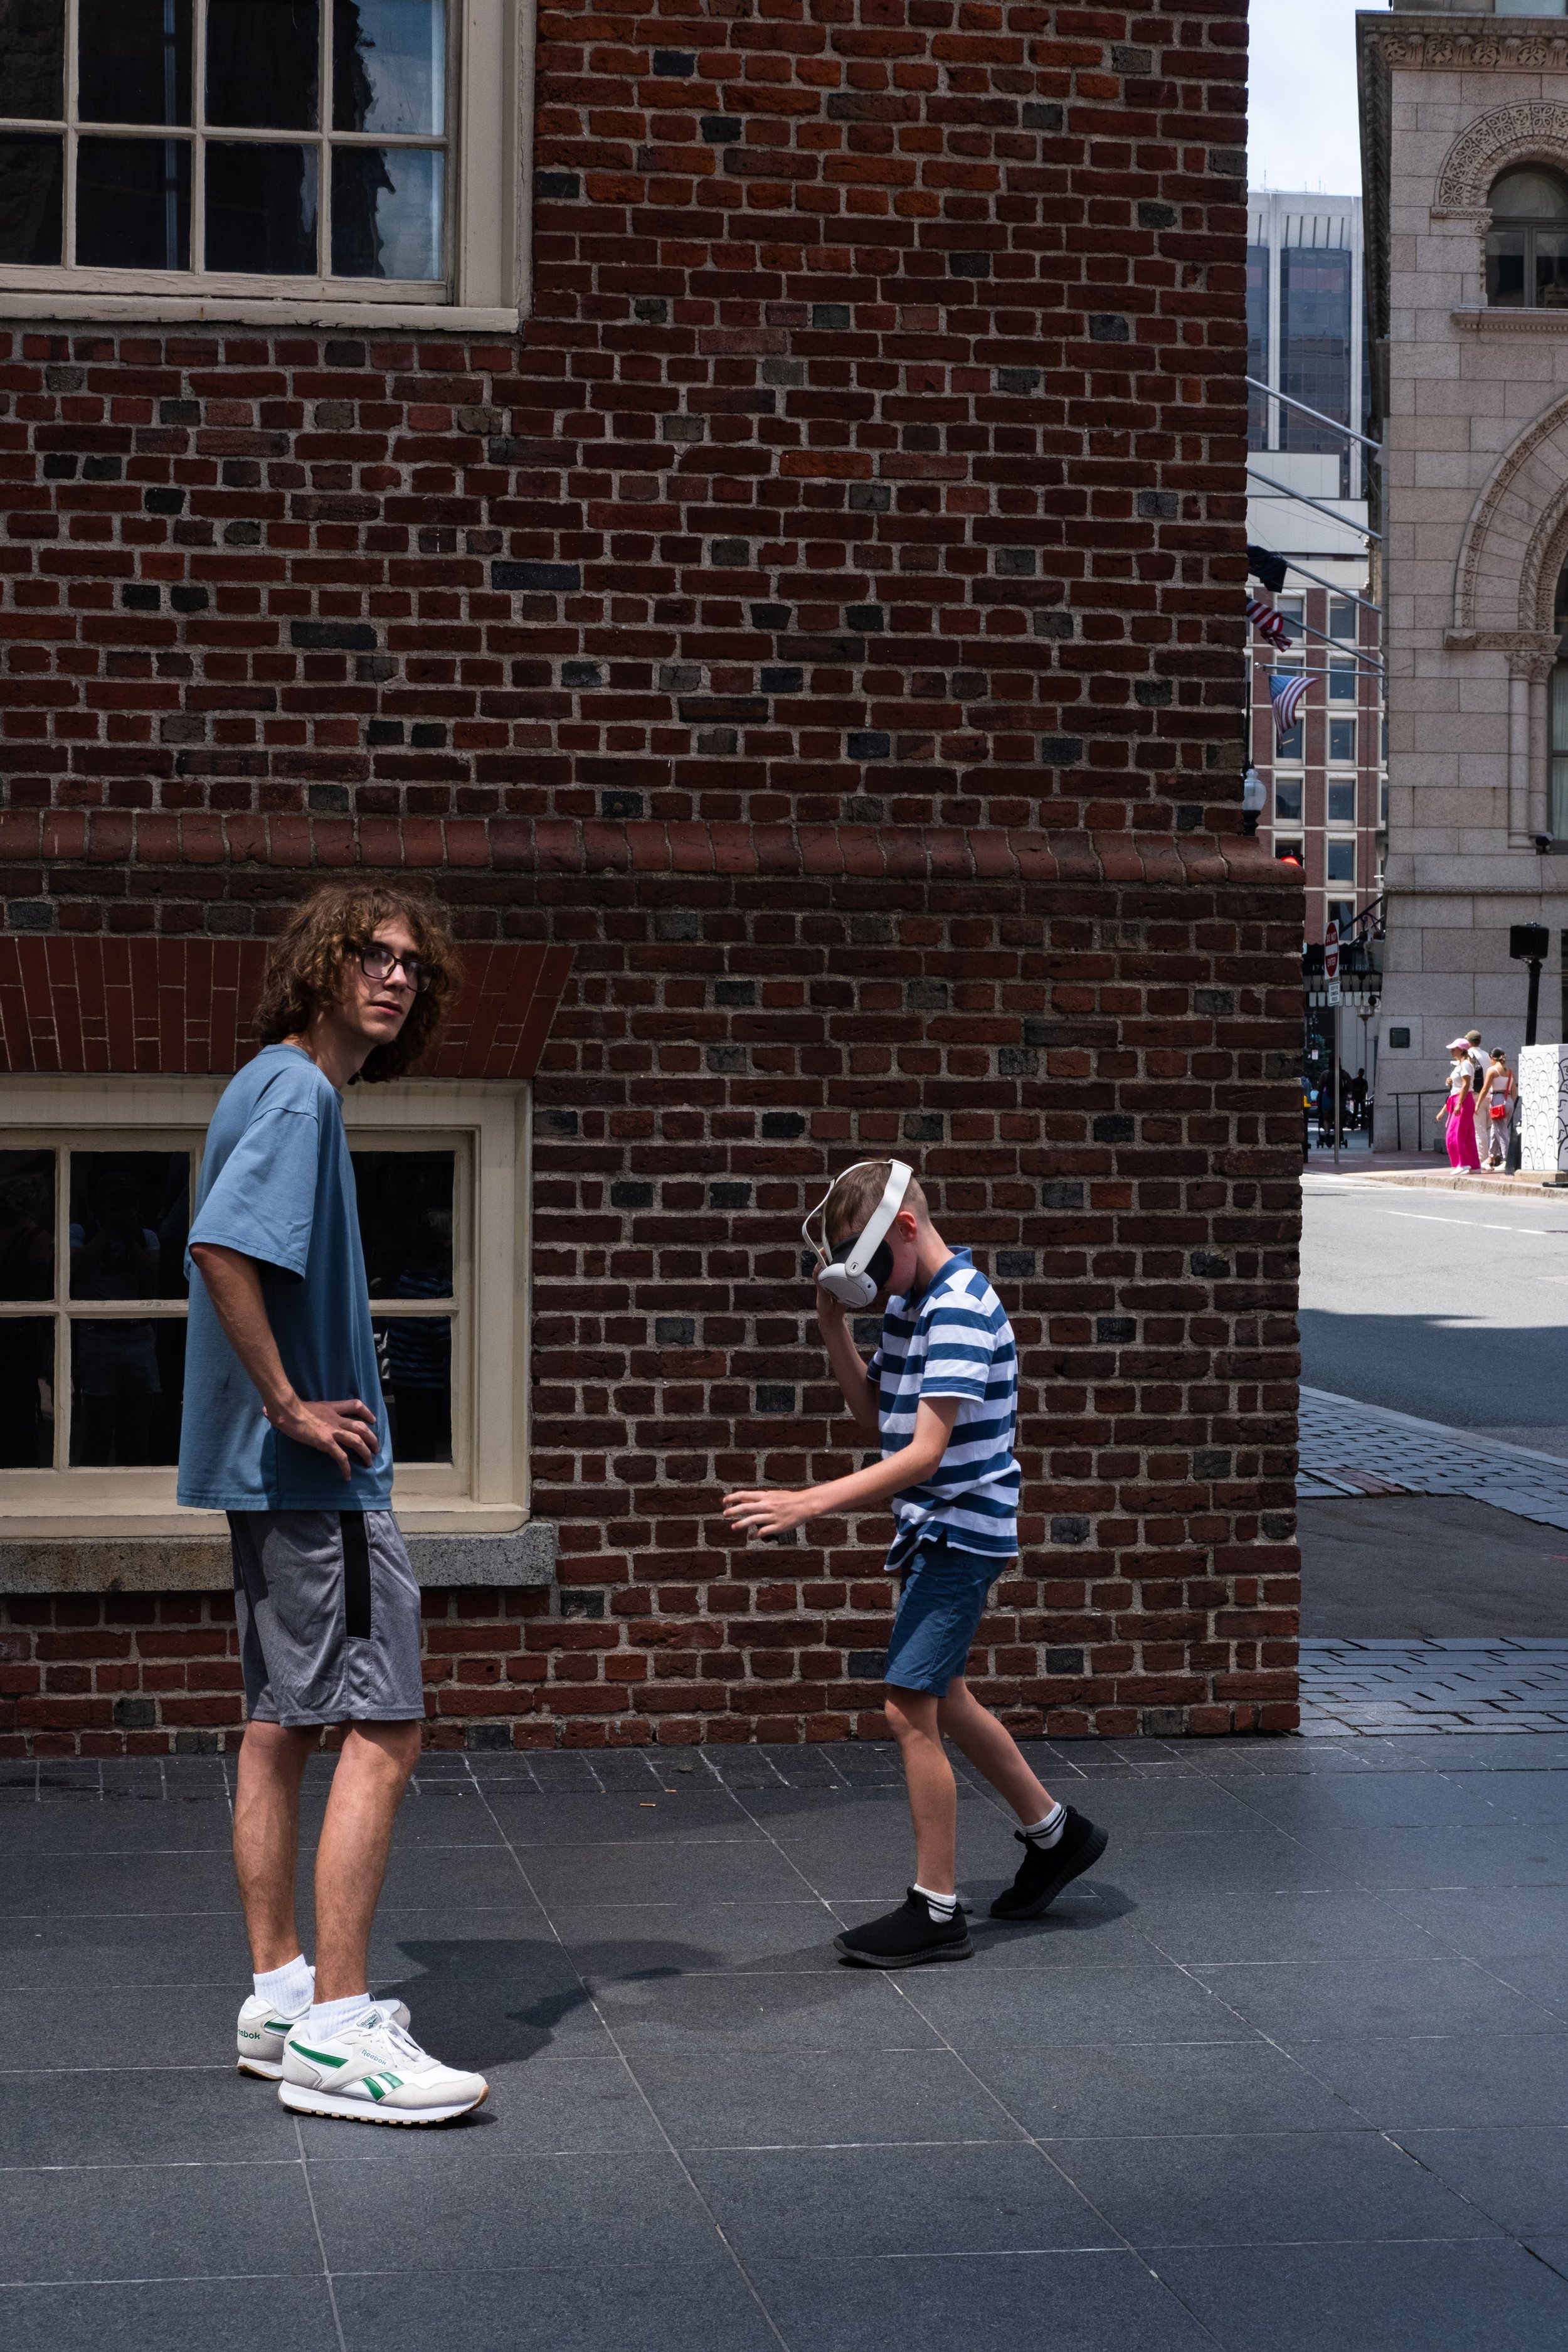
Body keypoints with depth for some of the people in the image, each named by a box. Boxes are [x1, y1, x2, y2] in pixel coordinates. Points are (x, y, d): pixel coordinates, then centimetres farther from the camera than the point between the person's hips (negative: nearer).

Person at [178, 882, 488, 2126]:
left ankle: (282, 1992, 21)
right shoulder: (296, 1091, -15)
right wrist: (293, 1407, -22)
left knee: (283, 1723, 13)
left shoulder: (284, 1089, 16)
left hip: (270, 1468, 11)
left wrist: (290, 1410, 15)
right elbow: (222, 1247, -29)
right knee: (382, 1730, -9)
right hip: (318, 1471, -11)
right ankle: (334, 2033, -8)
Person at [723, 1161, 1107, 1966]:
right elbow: (872, 1415, 15)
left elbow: (925, 1452, -27)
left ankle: (935, 1911, -4)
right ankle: (1055, 1833, 38)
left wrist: (806, 1504, -32)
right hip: (933, 1530, 10)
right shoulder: (909, 1303, 10)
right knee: (943, 1698, 20)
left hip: (959, 1529, -10)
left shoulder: (960, 1310, -21)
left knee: (909, 1707, -11)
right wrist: (833, 1322, 1)